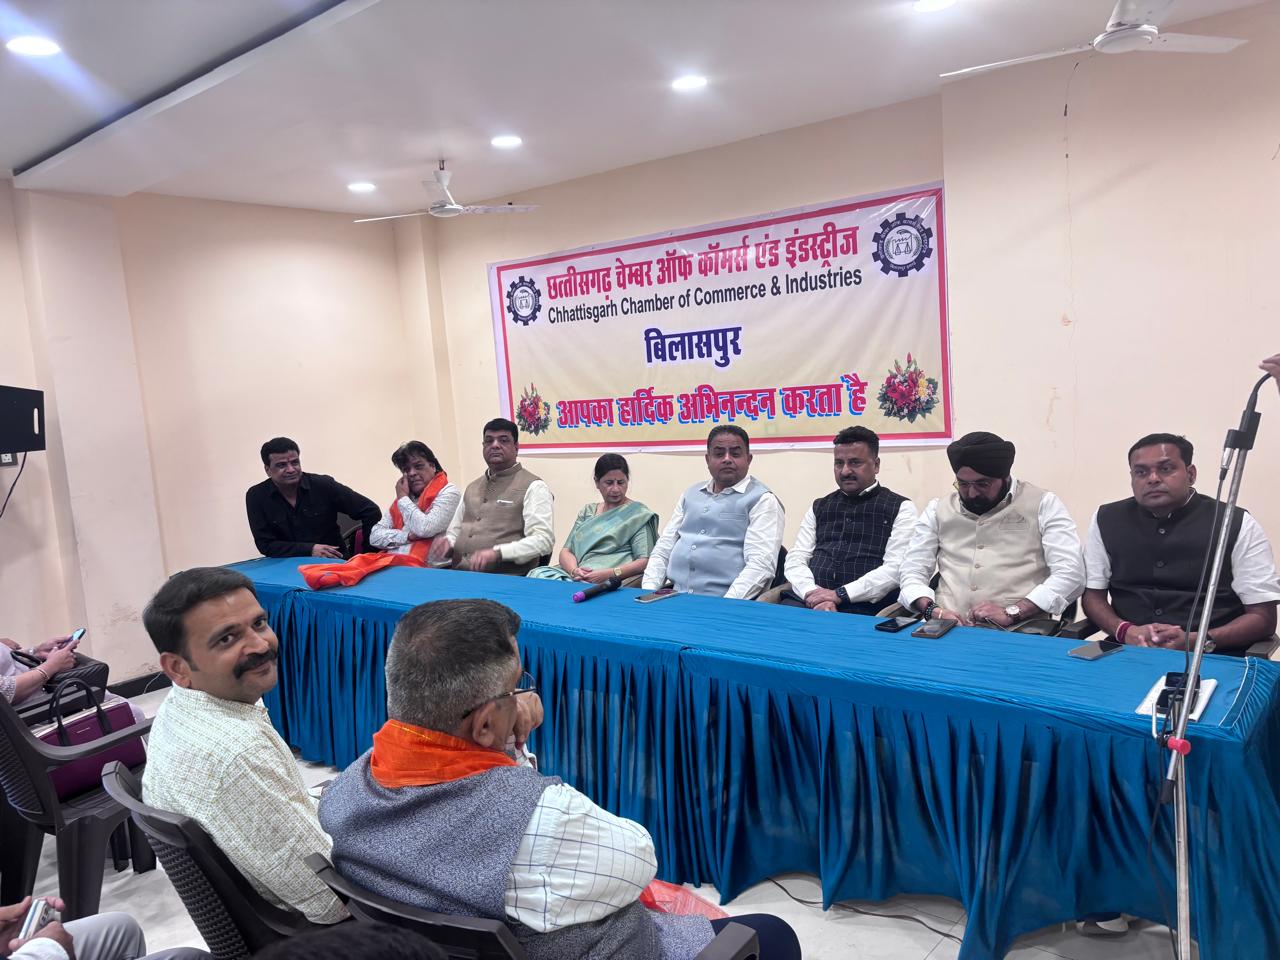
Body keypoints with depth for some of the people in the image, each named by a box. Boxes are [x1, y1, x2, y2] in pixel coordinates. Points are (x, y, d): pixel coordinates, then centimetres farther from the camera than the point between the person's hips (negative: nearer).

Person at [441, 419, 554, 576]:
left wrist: (497, 553, -22)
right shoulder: (472, 487, 22)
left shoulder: (533, 487, 0)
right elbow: (455, 531, 29)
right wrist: (447, 543, 5)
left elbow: (543, 540, -10)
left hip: (506, 579, -6)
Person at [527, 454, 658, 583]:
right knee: (538, 574, -23)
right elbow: (566, 551, 14)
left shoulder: (639, 514, 5)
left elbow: (645, 562, -5)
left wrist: (608, 574, -19)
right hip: (576, 578, 5)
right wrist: (574, 571, -10)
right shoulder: (587, 512, 21)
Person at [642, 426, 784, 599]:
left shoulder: (762, 500, 0)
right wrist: (649, 591, 3)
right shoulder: (691, 494, 18)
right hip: (676, 599, 4)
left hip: (726, 603, -4)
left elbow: (761, 563, -12)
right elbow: (663, 548, 18)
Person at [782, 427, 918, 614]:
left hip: (862, 607, -4)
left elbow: (896, 568, -4)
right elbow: (795, 558, 11)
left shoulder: (901, 508, 8)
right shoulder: (819, 507, 21)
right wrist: (813, 593, -10)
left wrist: (840, 595, -13)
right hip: (807, 599, 4)